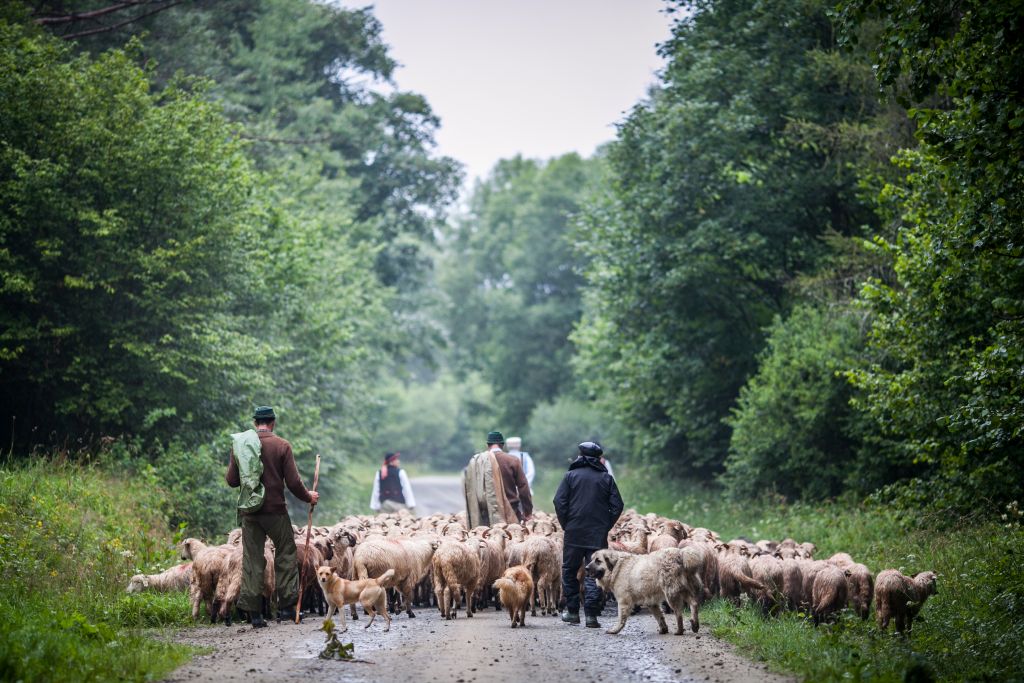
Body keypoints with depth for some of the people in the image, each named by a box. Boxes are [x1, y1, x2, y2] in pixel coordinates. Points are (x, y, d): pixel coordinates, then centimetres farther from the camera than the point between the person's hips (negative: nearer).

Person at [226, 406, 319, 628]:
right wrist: (308, 497, 11)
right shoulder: (281, 445, -6)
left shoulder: (239, 444, 3)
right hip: (275, 509, -3)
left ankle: (254, 613, 5)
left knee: (251, 559, 7)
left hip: (249, 511, 3)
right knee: (286, 555, 11)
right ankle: (286, 606, 8)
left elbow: (231, 480, 5)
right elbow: (293, 482, -7)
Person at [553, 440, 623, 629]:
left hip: (574, 533, -1)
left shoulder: (571, 475, 1)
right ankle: (591, 614, -6)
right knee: (594, 573, 2)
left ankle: (572, 611, 13)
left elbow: (559, 502, -6)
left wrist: (566, 524, 4)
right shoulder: (606, 478, 5)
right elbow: (617, 506, 1)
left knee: (569, 571, 13)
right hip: (598, 535, 1)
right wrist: (606, 526, 8)